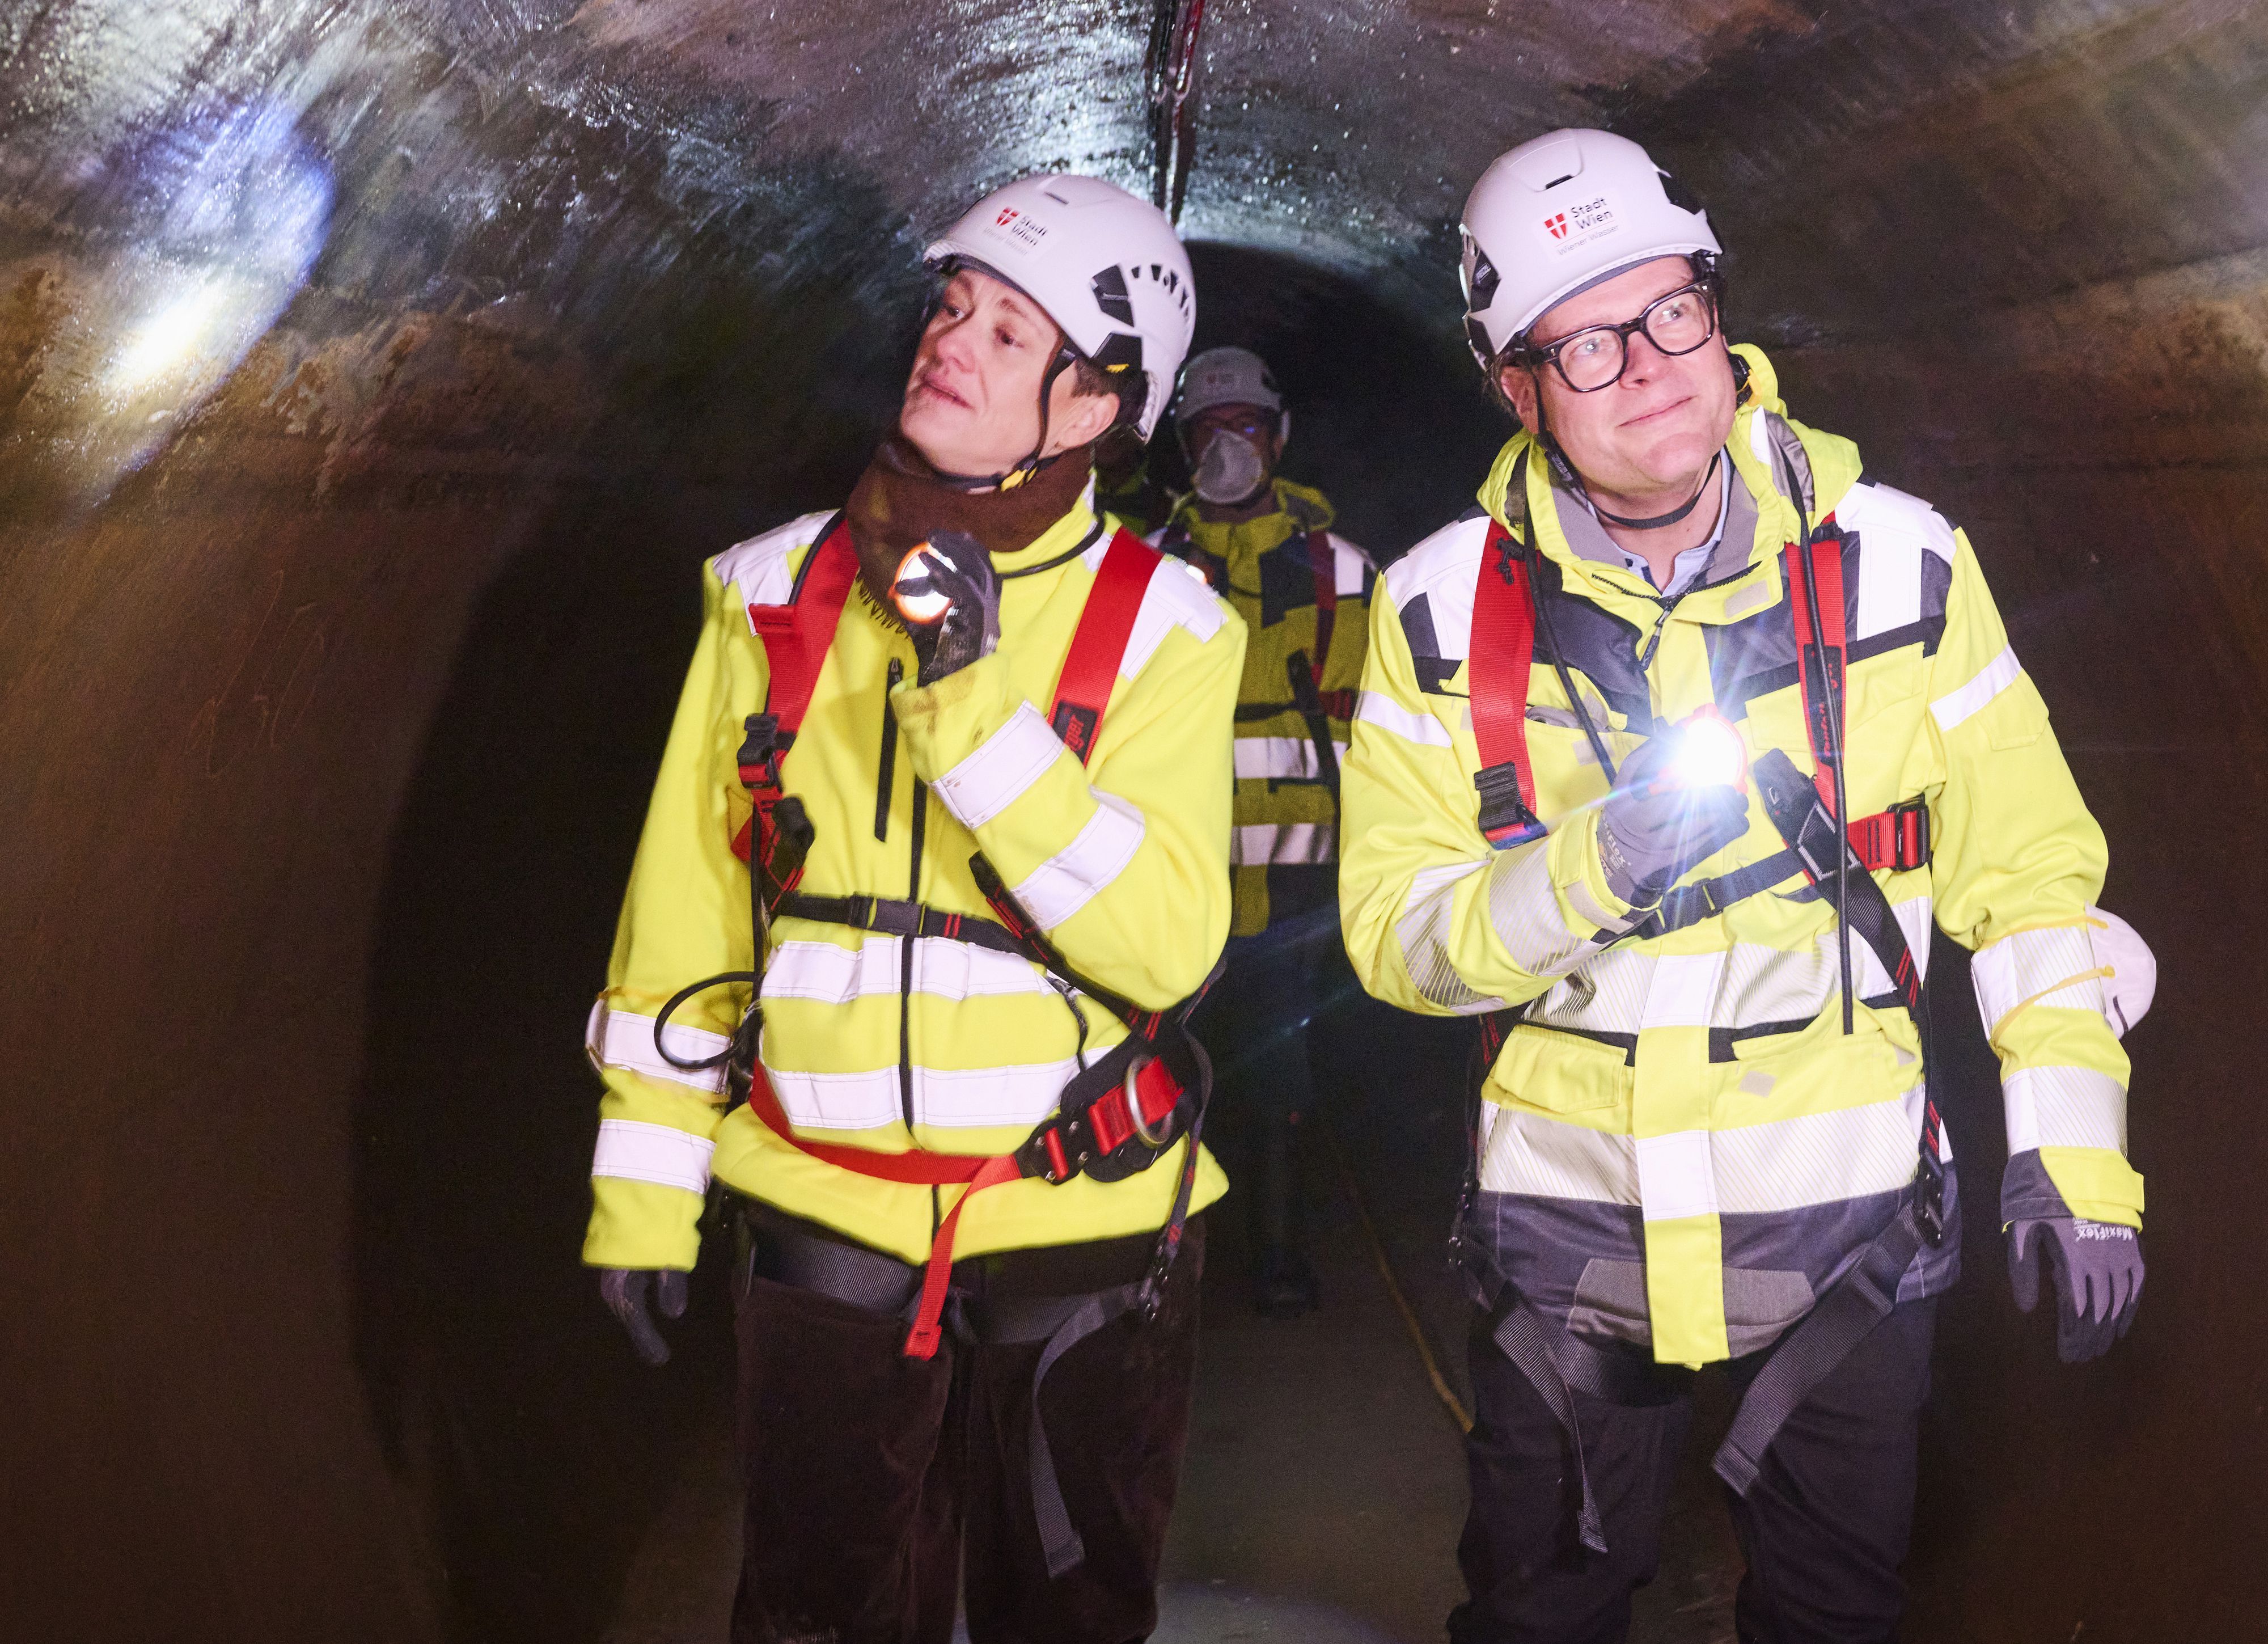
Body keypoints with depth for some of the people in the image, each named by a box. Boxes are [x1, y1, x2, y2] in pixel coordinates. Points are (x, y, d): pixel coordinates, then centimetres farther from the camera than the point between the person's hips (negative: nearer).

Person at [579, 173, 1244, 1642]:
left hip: (1083, 1234, -1)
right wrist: (643, 1183, 4)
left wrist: (975, 709, -26)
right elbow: (689, 905, 4)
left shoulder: (1162, 628, -6)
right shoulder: (778, 593, 1)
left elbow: (1165, 944, -18)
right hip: (825, 1216, 1)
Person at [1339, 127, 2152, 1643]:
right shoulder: (1449, 609, -7)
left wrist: (2070, 1148, -6)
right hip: (1570, 1218, 0)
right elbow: (1394, 929, -8)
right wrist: (1579, 878, -26)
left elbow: (2029, 867, -1)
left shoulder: (1898, 565, -7)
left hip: (1848, 1217, 0)